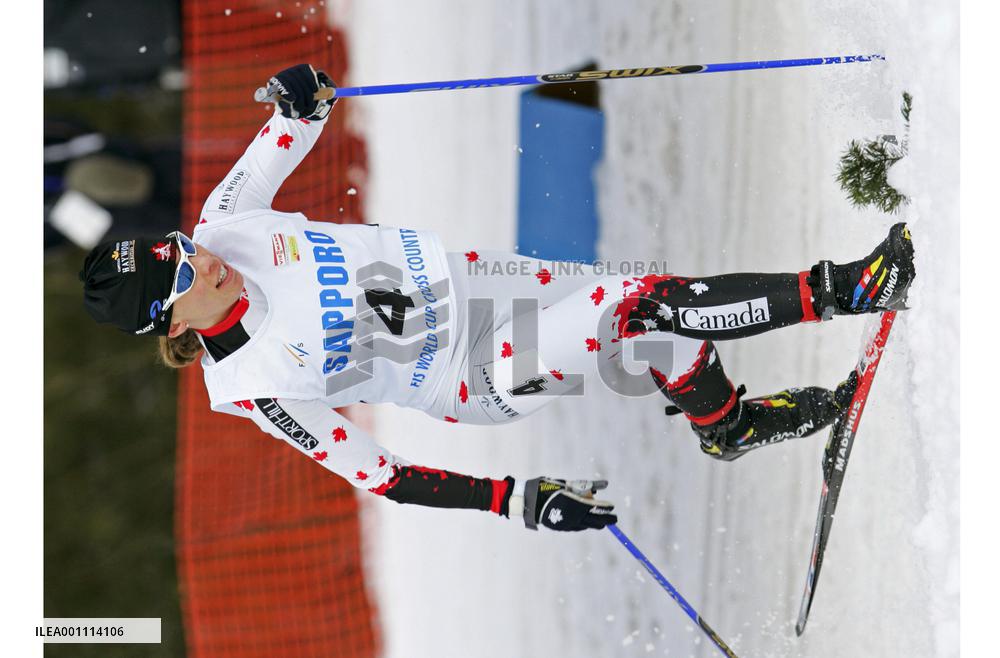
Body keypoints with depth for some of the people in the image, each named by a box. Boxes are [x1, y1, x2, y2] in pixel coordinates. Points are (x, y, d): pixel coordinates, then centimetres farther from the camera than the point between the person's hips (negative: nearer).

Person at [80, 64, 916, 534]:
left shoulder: (221, 227, -10)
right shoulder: (251, 387, -21)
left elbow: (276, 147, 8)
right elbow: (371, 472, -16)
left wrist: (299, 107, -16)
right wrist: (514, 499, -20)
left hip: (453, 273, 5)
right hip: (475, 379, -5)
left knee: (644, 297, -9)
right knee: (641, 314, -23)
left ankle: (836, 291, 8)